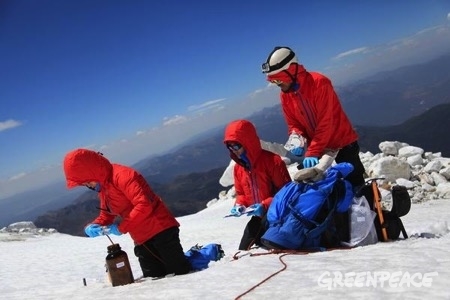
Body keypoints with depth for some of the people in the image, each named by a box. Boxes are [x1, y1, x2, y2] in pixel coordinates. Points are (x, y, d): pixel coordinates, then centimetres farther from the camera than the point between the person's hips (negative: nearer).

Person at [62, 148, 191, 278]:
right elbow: (106, 216, 22)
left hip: (160, 230, -9)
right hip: (142, 240, 9)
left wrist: (121, 228, -21)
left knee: (179, 272, -6)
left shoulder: (122, 175, -18)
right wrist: (93, 226, 0)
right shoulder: (102, 188, 14)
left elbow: (144, 205, -26)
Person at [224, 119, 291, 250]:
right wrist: (239, 205, -4)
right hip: (258, 216, 7)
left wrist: (264, 205, -25)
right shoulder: (238, 167, 6)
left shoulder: (272, 160, -18)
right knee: (243, 249, 5)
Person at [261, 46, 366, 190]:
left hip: (343, 142, -6)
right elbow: (293, 123, 3)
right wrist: (296, 138, -19)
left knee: (355, 185, 1)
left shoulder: (320, 83, -24)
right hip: (316, 146, 6)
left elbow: (325, 122, -27)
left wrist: (312, 152, -31)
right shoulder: (285, 95, -4)